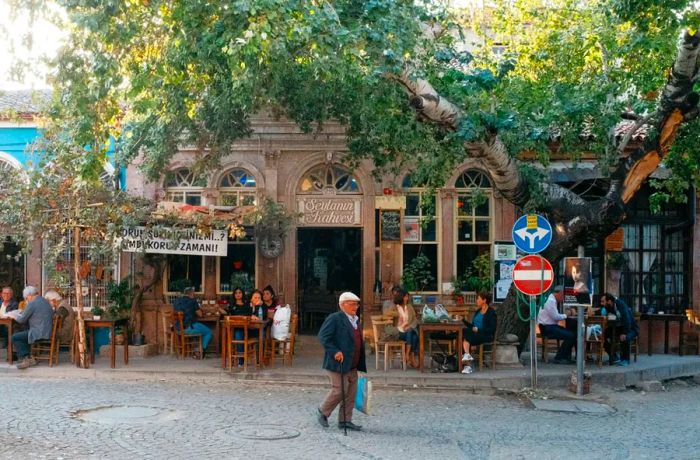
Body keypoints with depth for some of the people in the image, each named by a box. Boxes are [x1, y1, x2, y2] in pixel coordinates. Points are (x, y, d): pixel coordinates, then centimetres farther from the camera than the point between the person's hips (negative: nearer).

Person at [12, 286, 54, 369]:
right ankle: (29, 358, 20)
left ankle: (24, 358, 0)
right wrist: (19, 316, 24)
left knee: (15, 337, 1)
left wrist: (15, 316, 15)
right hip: (47, 332, 9)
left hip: (39, 334, -9)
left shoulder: (32, 304, -13)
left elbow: (22, 320, -6)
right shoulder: (46, 302, 15)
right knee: (22, 334, 26)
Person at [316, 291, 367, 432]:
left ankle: (345, 420, 18)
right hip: (339, 363, -9)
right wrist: (335, 352, -24)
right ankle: (322, 412, 16)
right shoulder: (334, 318, -11)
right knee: (339, 391, -5)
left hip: (352, 365, 9)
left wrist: (360, 364, 16)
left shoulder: (355, 320, 16)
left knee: (351, 393, 9)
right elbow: (323, 336, -18)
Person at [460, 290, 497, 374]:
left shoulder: (491, 312, -3)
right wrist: (463, 321, 12)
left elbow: (492, 329, -11)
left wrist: (478, 330, -19)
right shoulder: (478, 312, 21)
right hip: (475, 334, 6)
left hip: (486, 336, -6)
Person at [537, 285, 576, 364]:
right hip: (547, 328, -11)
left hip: (551, 326, 11)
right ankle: (558, 358, -10)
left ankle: (566, 357, 5)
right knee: (570, 336, -18)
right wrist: (565, 315, -3)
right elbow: (555, 317, -20)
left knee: (572, 334, 4)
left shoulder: (552, 300, 17)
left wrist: (565, 314, 7)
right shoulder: (551, 301, -16)